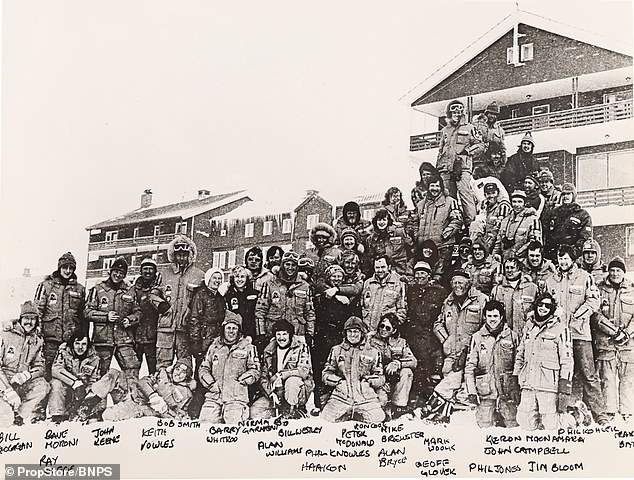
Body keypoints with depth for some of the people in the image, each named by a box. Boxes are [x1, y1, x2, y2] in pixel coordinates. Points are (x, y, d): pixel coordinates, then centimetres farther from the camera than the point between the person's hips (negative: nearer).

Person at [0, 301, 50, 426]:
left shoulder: (37, 341, 11)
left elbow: (40, 367, 6)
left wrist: (25, 375, -18)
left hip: (22, 384, 4)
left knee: (43, 386, -28)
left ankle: (21, 416, -18)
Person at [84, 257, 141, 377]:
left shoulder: (130, 290, 12)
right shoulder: (98, 289, 5)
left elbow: (138, 312, 17)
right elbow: (87, 312, 2)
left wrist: (130, 320, -3)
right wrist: (106, 316, -10)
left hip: (125, 340, 1)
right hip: (103, 338, -1)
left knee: (132, 369, -9)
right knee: (102, 373, 6)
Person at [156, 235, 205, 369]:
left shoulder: (198, 275, 4)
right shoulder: (166, 274, 15)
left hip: (185, 326, -3)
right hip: (165, 325, 3)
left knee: (184, 360, -1)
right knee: (162, 360, 2)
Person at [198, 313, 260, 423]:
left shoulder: (247, 348, 9)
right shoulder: (214, 347, 17)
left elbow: (255, 371, 5)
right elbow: (204, 368, 17)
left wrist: (239, 381, -8)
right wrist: (210, 384, 0)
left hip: (236, 396, -3)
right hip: (214, 395, 3)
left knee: (233, 422, -19)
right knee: (206, 420, -10)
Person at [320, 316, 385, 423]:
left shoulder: (373, 352, 14)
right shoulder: (336, 350, 15)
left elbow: (381, 379, 16)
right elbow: (326, 374, 15)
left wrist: (369, 379, -4)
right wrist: (338, 380, -3)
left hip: (365, 397, 0)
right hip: (341, 396, 0)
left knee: (377, 419, -24)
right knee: (327, 418, -24)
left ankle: (354, 414, 7)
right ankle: (346, 414, 9)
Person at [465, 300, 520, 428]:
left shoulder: (512, 336, 5)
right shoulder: (477, 338, 4)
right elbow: (469, 366, 3)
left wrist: (520, 389, 3)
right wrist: (471, 391, -4)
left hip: (508, 392, 0)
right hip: (485, 392, 0)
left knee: (513, 425, 1)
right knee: (485, 427, -1)